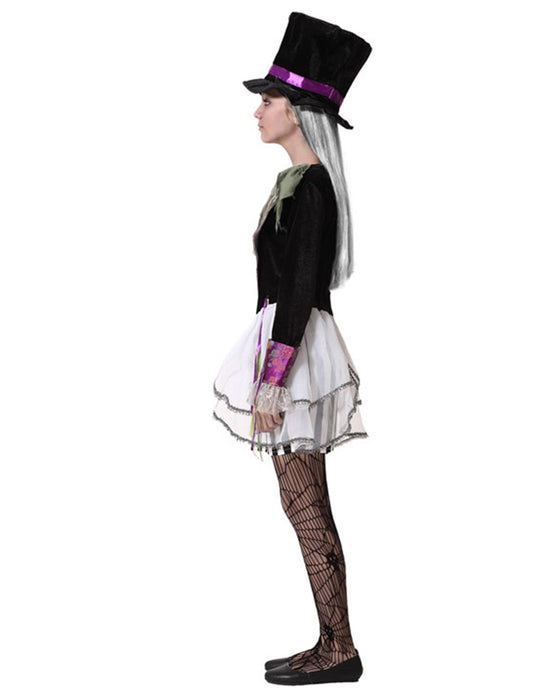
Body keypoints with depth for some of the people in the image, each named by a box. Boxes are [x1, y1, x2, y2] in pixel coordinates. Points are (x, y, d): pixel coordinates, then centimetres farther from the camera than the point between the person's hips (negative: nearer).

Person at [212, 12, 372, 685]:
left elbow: (301, 291, -20)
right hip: (296, 345, 10)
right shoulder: (303, 181, 15)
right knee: (311, 507, 12)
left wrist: (272, 381, -21)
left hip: (294, 345, -10)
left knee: (302, 502, -4)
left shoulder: (310, 187, -15)